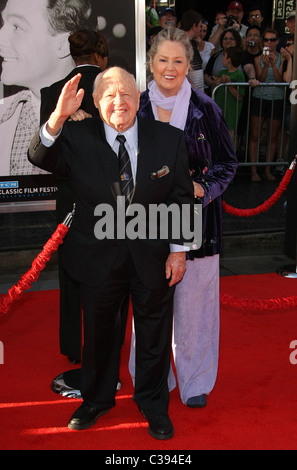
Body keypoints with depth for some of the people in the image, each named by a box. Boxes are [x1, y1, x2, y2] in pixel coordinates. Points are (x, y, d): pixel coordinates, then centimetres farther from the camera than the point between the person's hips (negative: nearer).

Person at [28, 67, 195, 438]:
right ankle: (96, 399, 43)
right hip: (97, 256, 0)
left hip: (153, 257, 0)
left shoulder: (168, 139, -6)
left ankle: (153, 403, 39)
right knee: (98, 333, 18)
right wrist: (58, 118, -38)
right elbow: (40, 159, -22)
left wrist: (178, 249, -4)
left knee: (154, 334, 15)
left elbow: (181, 197, -1)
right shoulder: (77, 137, -8)